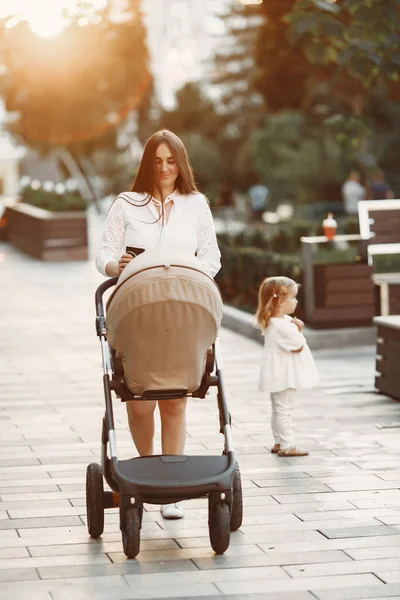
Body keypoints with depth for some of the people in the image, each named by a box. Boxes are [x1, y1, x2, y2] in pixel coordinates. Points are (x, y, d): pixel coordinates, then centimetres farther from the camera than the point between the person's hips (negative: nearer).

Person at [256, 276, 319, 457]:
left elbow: (293, 340, 14)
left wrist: (296, 327, -5)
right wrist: (298, 329, -4)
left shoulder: (273, 322, 8)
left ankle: (278, 442, 26)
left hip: (279, 375, 11)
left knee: (278, 409, 17)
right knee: (284, 410, -6)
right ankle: (286, 446, -2)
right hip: (285, 375, -11)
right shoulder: (282, 326, -25)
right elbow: (299, 346, -21)